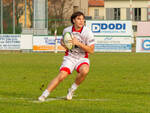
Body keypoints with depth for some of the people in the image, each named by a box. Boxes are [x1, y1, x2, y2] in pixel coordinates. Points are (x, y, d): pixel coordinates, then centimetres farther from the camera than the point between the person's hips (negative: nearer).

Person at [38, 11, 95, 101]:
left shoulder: (87, 32, -12)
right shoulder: (67, 30, -1)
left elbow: (91, 50, -13)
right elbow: (63, 40, 22)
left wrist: (79, 43, -23)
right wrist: (64, 44, -2)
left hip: (82, 58, -1)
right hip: (70, 57, 1)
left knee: (84, 71, -34)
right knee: (61, 76, -21)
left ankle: (72, 90, -8)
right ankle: (44, 95, -12)